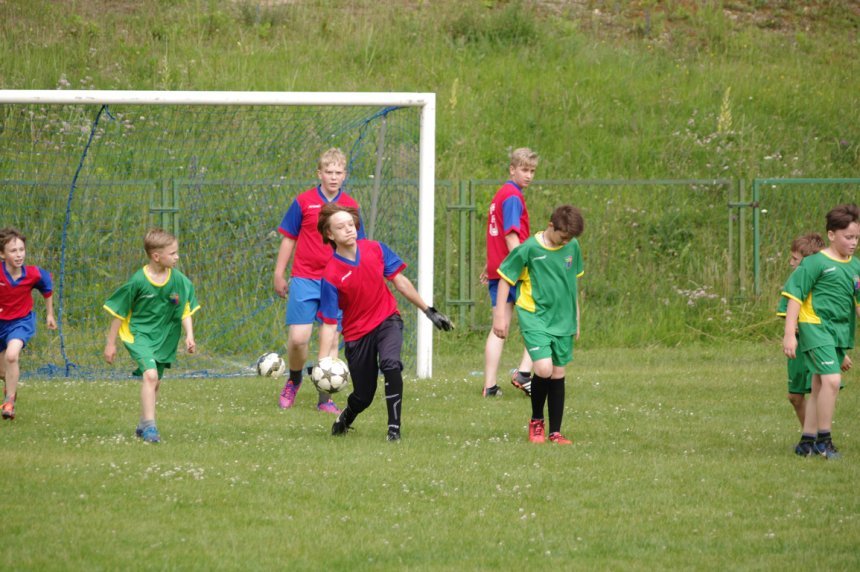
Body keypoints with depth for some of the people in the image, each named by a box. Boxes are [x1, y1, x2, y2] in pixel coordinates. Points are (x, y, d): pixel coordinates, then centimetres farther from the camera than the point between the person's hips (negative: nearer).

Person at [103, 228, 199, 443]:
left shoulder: (179, 280, -7)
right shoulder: (138, 281, -17)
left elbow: (186, 310, 4)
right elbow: (119, 312, -6)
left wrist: (189, 336, -10)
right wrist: (110, 343, -2)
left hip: (164, 337, 5)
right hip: (138, 334, -5)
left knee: (155, 382, 12)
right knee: (150, 374, -24)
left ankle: (143, 425, 30)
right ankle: (149, 425, -23)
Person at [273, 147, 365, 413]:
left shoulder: (350, 206, 5)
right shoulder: (304, 202, -1)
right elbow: (288, 239, 5)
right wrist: (279, 276, 4)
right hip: (305, 279, -2)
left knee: (331, 340, 0)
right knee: (298, 338, -8)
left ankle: (325, 399, 7)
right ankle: (294, 380, 21)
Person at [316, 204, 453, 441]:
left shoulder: (375, 250, -8)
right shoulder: (331, 275, -18)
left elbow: (400, 282, 6)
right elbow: (328, 323, -15)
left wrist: (429, 311, 10)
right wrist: (322, 362, -24)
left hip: (387, 320, 1)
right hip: (357, 332, -1)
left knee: (390, 363, -31)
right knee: (363, 396, 5)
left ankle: (394, 428, -21)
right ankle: (344, 419, 43)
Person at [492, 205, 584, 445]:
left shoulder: (573, 247, 3)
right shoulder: (529, 249, -12)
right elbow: (505, 279, -4)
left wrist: (576, 317, 20)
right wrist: (500, 315, -7)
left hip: (563, 319, 5)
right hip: (535, 318, -5)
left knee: (558, 373, 6)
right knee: (544, 369, -19)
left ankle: (555, 432, 14)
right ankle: (536, 421, 4)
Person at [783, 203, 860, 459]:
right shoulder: (816, 263, -10)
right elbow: (795, 296, -9)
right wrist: (789, 333, -14)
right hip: (815, 326, -7)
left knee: (819, 386, 12)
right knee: (832, 380, -19)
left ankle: (807, 441, 19)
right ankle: (823, 440, -11)